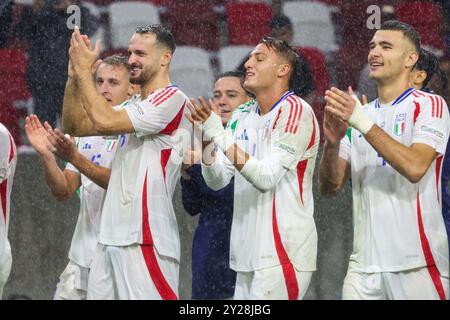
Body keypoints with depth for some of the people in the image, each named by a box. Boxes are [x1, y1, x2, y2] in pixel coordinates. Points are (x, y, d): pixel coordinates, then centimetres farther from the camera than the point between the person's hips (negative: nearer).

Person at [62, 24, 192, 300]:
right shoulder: (134, 106, 21)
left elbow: (105, 121, -17)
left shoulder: (173, 100, -8)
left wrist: (84, 70, -7)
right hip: (112, 236, 9)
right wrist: (75, 75, 7)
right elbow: (76, 127, 17)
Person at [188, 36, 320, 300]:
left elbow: (267, 177, -18)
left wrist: (220, 135, -20)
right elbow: (217, 180, 10)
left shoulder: (295, 110, -9)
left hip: (283, 252, -7)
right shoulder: (243, 116, 14)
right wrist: (206, 138, -7)